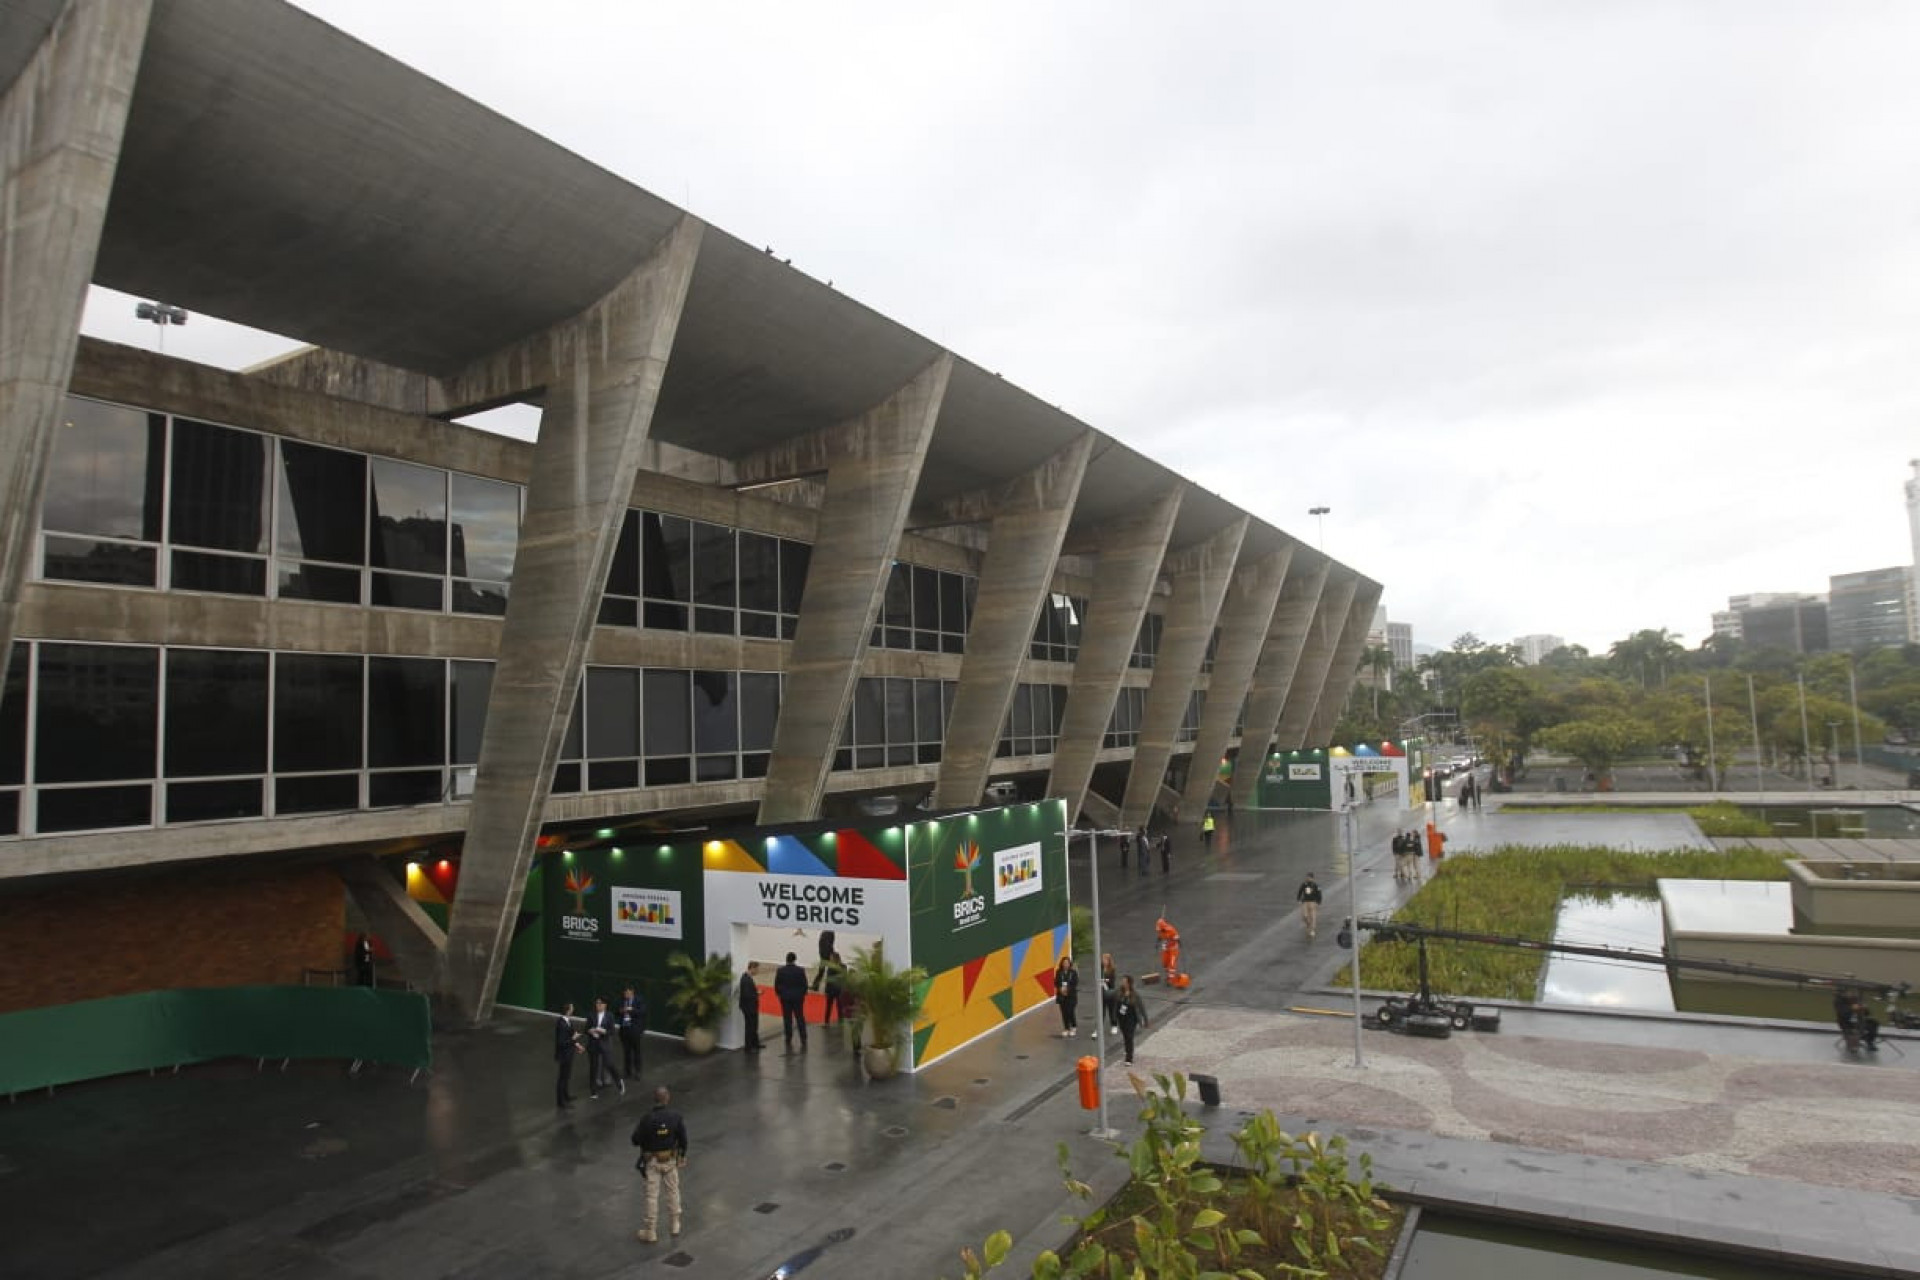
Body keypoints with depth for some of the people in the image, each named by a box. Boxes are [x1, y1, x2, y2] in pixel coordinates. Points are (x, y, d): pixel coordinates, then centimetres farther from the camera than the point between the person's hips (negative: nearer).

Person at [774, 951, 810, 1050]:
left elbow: (776, 985, -4)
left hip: (785, 998, 0)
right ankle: (803, 1040, 12)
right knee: (800, 1018, 9)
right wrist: (803, 994, 11)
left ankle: (789, 1041, 8)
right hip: (798, 997, 0)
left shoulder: (780, 970, -8)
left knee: (787, 1020, 5)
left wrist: (779, 994, 11)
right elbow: (805, 984, -4)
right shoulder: (801, 970, -8)